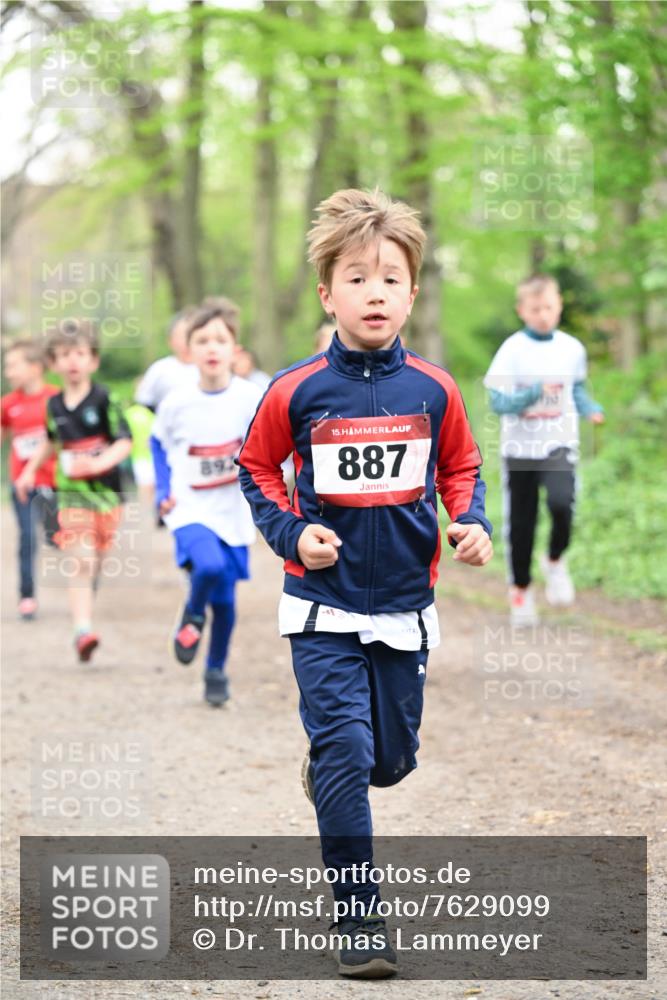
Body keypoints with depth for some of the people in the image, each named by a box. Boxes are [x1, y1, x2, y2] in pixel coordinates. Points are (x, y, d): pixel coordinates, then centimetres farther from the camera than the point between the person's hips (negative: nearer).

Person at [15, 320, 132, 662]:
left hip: (106, 491, -1)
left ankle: (84, 622, 31)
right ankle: (83, 630, -22)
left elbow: (124, 442, -11)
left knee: (94, 565, 12)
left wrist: (98, 463, -26)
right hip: (72, 494, 1)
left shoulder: (104, 399, -7)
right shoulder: (54, 405, 7)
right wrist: (30, 471, 23)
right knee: (79, 563, -13)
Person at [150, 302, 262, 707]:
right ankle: (192, 617, 3)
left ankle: (216, 670, 31)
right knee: (209, 565, -30)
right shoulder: (176, 403, -7)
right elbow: (158, 445, 11)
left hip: (234, 514, 1)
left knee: (224, 600, 8)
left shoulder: (251, 399, -10)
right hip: (191, 511, -1)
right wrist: (163, 493, 3)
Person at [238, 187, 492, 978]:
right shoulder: (297, 392, -9)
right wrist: (290, 530, -9)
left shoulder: (433, 391, -3)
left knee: (391, 758, 13)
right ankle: (356, 918, -3)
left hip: (404, 608, 3)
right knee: (345, 750, -11)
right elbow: (256, 467, 6)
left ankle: (326, 766, 50)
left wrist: (472, 522, -6)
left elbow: (460, 466, 12)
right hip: (324, 609, -3)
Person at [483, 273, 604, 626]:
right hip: (519, 447, -1)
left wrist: (591, 409, -3)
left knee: (562, 502, -24)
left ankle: (555, 561, 5)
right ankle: (520, 591, 27)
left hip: (559, 444, 1)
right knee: (521, 523, 7)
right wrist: (536, 392, -26)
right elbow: (498, 402, -13)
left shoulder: (572, 349, 2)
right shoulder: (512, 350, -9)